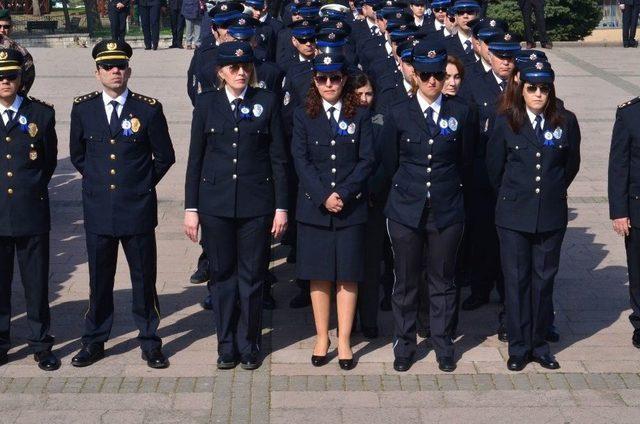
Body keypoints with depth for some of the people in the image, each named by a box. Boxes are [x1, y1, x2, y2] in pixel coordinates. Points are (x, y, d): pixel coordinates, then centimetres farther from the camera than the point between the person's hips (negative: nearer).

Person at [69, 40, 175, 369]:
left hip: (138, 210, -1)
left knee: (144, 279, 7)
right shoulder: (82, 109, 2)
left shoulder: (149, 109, -4)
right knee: (99, 279, 11)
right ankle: (94, 341, 24)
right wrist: (97, 180, 11)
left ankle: (149, 342, 19)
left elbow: (164, 156, 6)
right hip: (98, 210, 2)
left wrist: (144, 183, 6)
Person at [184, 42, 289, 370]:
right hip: (216, 204, 1)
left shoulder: (266, 102, 2)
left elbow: (278, 158, 2)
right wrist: (191, 208, 1)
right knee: (222, 275, 8)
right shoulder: (207, 103, 4)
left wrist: (281, 207, -2)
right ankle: (226, 346, 20)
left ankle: (248, 344, 19)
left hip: (256, 203, -1)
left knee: (252, 276, 5)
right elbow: (195, 158, 5)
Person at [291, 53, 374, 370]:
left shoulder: (360, 116, 5)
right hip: (313, 207, 0)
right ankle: (322, 338, 15)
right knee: (319, 275, 5)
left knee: (348, 275, 2)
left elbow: (367, 160, -1)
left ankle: (344, 341, 9)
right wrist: (323, 197, -13)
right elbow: (301, 161, -2)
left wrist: (343, 194, -13)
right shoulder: (303, 116, 5)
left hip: (351, 207, 0)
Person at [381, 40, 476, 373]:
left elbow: (465, 162, 10)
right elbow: (390, 164, 7)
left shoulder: (461, 114, 0)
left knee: (443, 281, 9)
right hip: (406, 209, 0)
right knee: (405, 281, 8)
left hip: (446, 209, 0)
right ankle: (404, 345, 21)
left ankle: (443, 345, 22)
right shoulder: (398, 115, -1)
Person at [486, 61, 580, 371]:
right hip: (514, 215, -1)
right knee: (516, 280, 4)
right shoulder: (506, 122, -3)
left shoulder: (566, 122, -1)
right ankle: (518, 347, 15)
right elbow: (494, 166, 6)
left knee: (544, 280, 9)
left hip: (551, 215, 1)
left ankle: (539, 343, 21)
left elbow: (571, 165, 12)